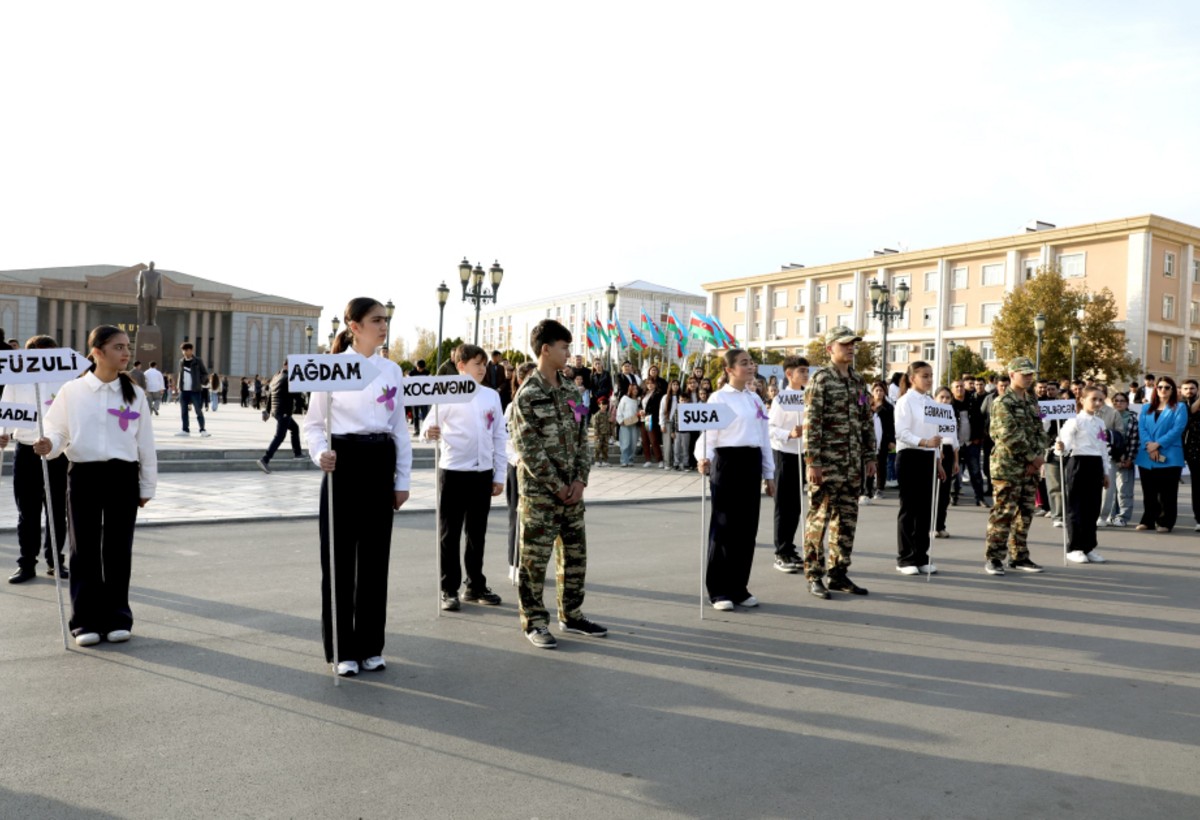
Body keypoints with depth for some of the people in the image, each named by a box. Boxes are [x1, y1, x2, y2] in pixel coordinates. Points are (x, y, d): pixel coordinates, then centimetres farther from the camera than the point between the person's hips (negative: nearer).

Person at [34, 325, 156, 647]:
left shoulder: (135, 394, 3)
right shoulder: (72, 391, -1)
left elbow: (145, 443, 6)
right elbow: (56, 429, 3)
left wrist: (147, 485, 7)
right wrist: (49, 445, -20)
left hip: (123, 476, 1)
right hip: (83, 475, -1)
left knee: (118, 549, 7)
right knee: (84, 550, 6)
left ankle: (117, 618, 18)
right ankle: (86, 621, 15)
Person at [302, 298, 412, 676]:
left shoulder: (392, 370, 8)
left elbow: (400, 428, 11)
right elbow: (314, 422, 0)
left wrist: (402, 479, 8)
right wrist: (320, 454, -20)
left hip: (380, 464, 4)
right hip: (344, 462, -4)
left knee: (375, 557, 8)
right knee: (340, 558, 2)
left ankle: (370, 646, 21)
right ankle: (342, 649, 16)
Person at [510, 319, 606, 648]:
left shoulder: (571, 392, 10)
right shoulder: (528, 395, -11)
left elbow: (581, 438, 10)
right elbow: (529, 448, -14)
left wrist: (580, 479, -2)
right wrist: (556, 486, -13)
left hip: (571, 489, 7)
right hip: (540, 491, -7)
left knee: (575, 554, 13)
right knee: (535, 558, 1)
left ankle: (571, 615, 27)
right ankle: (534, 621, 14)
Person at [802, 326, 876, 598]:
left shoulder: (858, 381, 14)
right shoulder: (821, 380, -8)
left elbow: (866, 421, 18)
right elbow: (811, 423, -13)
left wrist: (869, 456, 12)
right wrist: (812, 462, -18)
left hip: (853, 464, 7)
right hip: (827, 463, -7)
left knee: (847, 520, 10)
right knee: (819, 518, -1)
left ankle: (839, 574, 20)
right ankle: (814, 577, 7)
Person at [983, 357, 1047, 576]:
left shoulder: (1032, 402, 15)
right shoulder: (1002, 403, -10)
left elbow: (1040, 431, 13)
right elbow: (1010, 436, -17)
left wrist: (1040, 456, -3)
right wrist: (1032, 457, -12)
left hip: (1030, 468, 8)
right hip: (1008, 466, -7)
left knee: (1025, 513, 11)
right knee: (1003, 513, -7)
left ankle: (1019, 556, 21)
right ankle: (993, 558, -1)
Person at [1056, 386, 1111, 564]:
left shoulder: (1100, 423, 15)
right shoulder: (1075, 421, -7)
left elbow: (1103, 449, 20)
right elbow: (1066, 443, -19)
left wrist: (1105, 472, 20)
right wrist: (1061, 448, -42)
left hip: (1096, 465, 7)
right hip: (1079, 463, -7)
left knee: (1093, 507, 9)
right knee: (1076, 507, -2)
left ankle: (1089, 547, 17)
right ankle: (1074, 548, 5)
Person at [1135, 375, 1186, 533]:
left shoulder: (1179, 408, 5)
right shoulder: (1146, 407, 17)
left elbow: (1177, 429, -7)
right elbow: (1141, 427, 4)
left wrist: (1157, 444, -15)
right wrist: (1148, 444, -13)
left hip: (1169, 457, -4)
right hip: (1146, 457, 4)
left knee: (1167, 493, -2)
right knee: (1148, 492, 9)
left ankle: (1165, 523, 4)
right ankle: (1148, 521, 16)